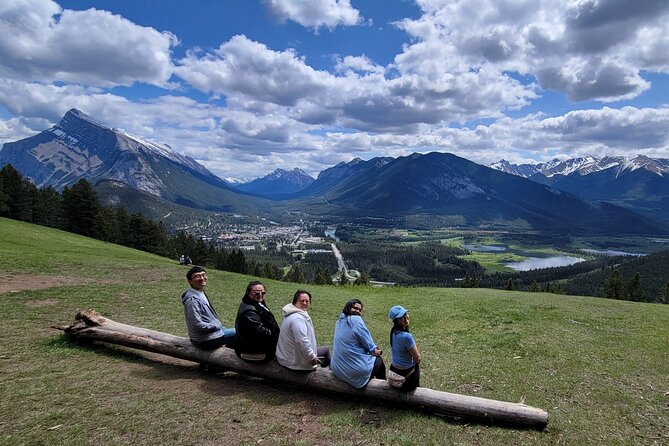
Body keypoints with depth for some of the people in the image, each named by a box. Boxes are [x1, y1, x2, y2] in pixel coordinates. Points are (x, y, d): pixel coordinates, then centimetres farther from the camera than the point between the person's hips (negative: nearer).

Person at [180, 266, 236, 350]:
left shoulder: (201, 293, 4)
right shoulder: (192, 300, -26)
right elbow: (197, 325, -29)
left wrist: (218, 325, 8)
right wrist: (216, 326, -17)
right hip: (206, 341, -10)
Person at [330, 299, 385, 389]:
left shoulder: (339, 321, 6)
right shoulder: (356, 320, -18)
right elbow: (368, 343, -14)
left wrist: (372, 348, 6)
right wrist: (374, 350, 7)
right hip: (354, 370, -8)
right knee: (378, 360, 20)